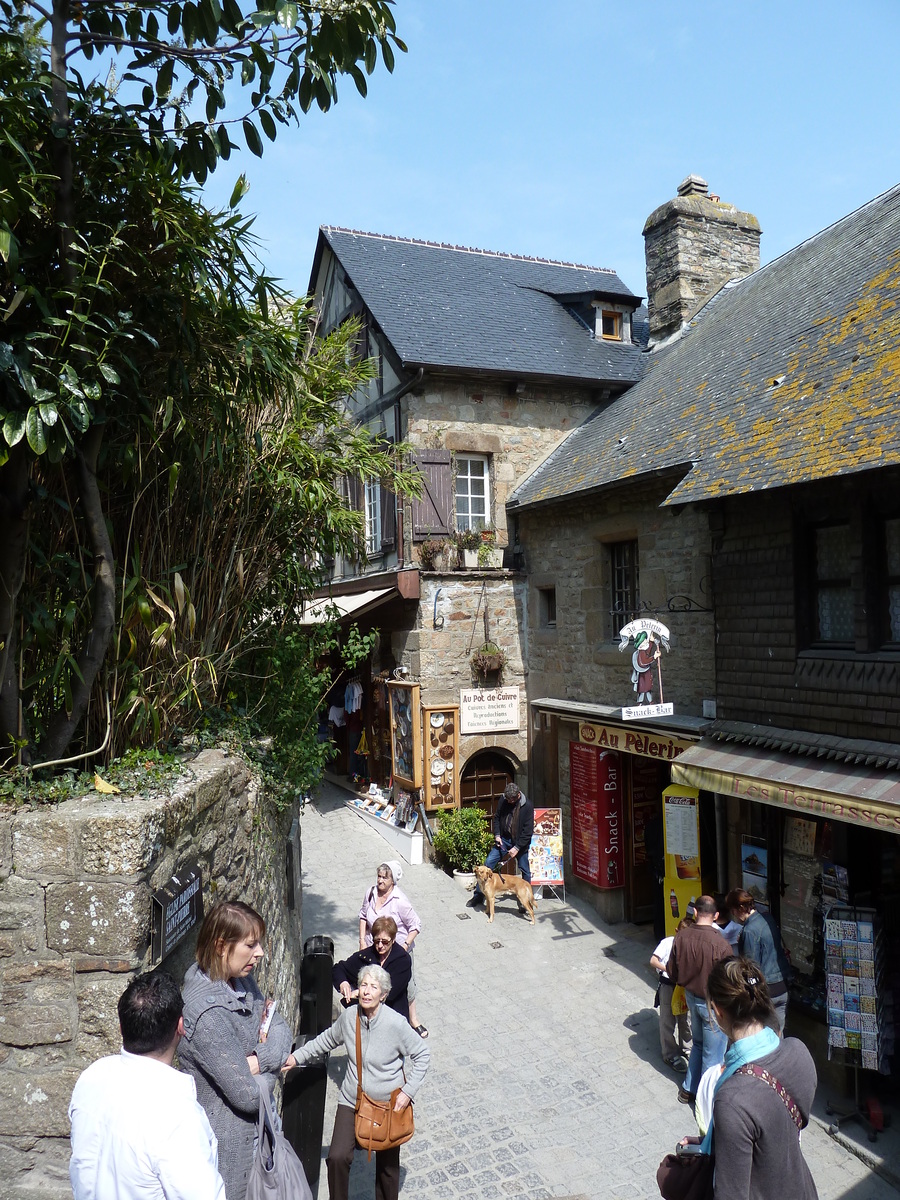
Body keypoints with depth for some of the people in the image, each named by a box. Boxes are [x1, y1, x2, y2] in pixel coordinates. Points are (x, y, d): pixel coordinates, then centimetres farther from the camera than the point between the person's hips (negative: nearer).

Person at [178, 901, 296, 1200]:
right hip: (227, 1139, -8)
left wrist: (260, 1059, -18)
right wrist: (273, 1065, -8)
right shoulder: (209, 1013, -31)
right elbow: (247, 1095, -27)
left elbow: (279, 1027, 2)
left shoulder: (241, 979, -5)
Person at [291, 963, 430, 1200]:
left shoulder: (396, 1023, -22)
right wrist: (297, 1057, 2)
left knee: (387, 1166, 14)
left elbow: (422, 1054, -10)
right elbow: (325, 1041, 9)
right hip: (351, 1101, 2)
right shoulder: (349, 1016, -11)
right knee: (337, 1157, -13)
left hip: (388, 1105, -2)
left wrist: (408, 1092, -14)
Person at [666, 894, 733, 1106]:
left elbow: (672, 972, -1)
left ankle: (689, 1089, 38)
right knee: (713, 1055, 13)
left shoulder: (681, 936, -12)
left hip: (691, 996, 6)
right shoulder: (720, 944, -29)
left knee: (698, 1044, 27)